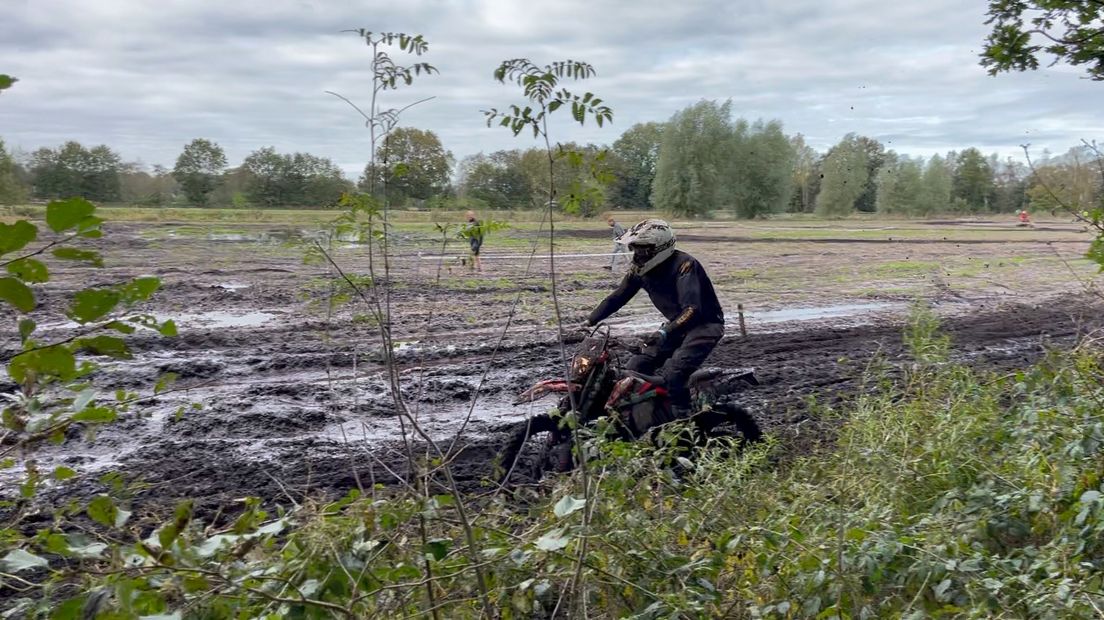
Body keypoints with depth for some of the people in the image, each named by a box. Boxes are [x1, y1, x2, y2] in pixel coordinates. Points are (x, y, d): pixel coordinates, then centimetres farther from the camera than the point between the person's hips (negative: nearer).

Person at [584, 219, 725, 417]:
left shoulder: (683, 264, -26)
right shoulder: (640, 269, -3)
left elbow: (692, 310, -35)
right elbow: (617, 297, 5)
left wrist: (665, 333, -47)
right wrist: (589, 322, -4)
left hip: (705, 324, -8)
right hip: (676, 324, 8)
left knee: (671, 376, -28)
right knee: (635, 368, -2)